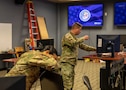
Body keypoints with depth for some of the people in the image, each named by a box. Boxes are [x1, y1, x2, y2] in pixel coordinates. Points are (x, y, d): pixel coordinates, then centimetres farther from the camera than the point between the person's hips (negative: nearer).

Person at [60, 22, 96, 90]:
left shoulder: (75, 38, 21)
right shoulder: (67, 36, -9)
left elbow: (83, 46, 26)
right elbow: (73, 43, -28)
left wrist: (95, 49, 21)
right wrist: (83, 38, -14)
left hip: (72, 63, 10)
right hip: (66, 63, -10)